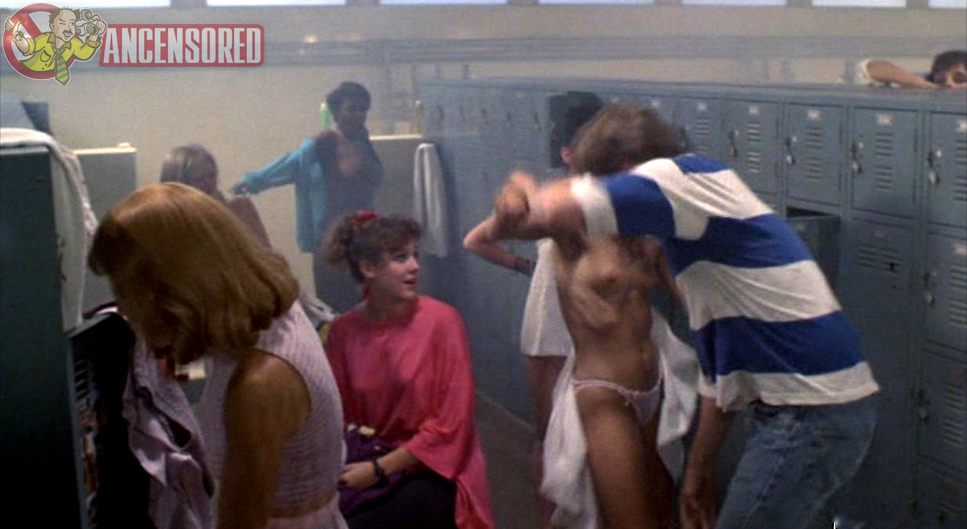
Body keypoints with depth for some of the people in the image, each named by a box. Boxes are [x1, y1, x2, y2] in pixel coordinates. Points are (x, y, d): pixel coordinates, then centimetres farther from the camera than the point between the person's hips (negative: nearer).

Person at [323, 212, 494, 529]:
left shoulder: (441, 321, -12)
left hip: (434, 474, -3)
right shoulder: (343, 331, -1)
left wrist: (379, 469, -15)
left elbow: (450, 425, -12)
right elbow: (339, 416, 6)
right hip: (370, 470, 3)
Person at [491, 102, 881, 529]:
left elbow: (558, 211, -27)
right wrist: (699, 469, 24)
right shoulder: (691, 229, 17)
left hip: (813, 416, -9)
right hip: (812, 404, 9)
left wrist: (528, 193, -3)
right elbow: (721, 368, 20)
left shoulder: (689, 177, -12)